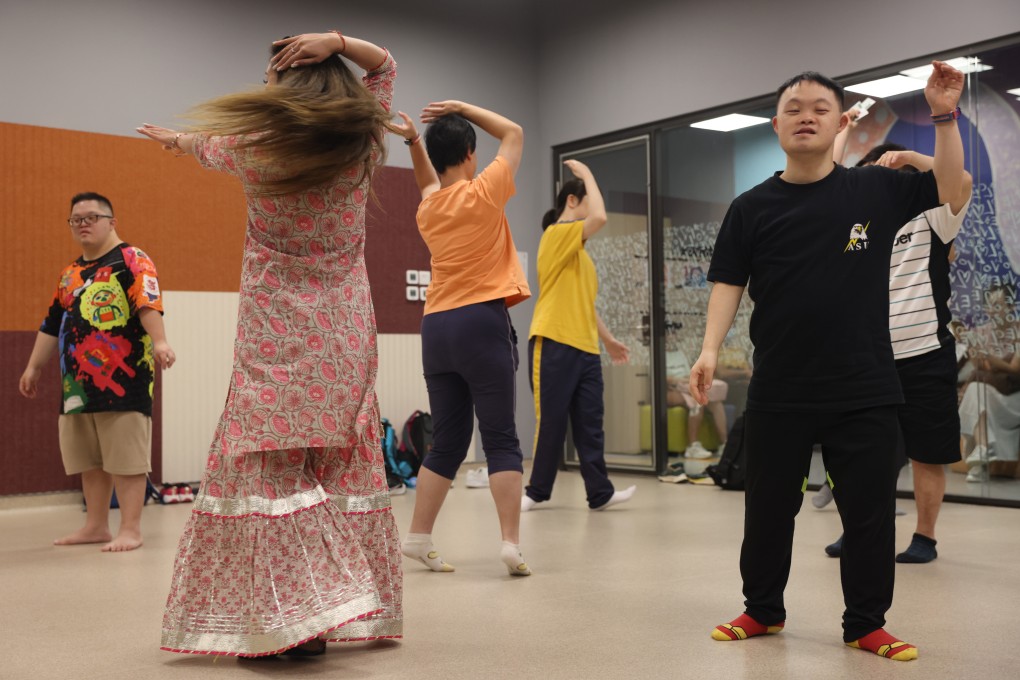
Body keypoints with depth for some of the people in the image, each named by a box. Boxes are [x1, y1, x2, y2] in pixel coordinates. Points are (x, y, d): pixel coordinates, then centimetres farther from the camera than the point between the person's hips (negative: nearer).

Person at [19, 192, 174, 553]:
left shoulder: (132, 260, -4)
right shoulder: (70, 274, 19)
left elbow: (148, 303, -21)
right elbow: (52, 324, 25)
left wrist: (159, 342, -35)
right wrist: (34, 367, 24)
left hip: (123, 379, -8)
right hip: (78, 382, 8)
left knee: (126, 457, -4)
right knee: (89, 459, 13)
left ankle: (131, 529, 2)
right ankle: (96, 525, 23)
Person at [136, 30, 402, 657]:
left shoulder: (256, 149, -6)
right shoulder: (362, 148, -1)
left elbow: (206, 146, 18)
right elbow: (385, 64, 16)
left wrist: (173, 139, 40)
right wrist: (337, 42, -3)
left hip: (278, 339, -4)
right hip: (346, 336, 4)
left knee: (270, 470, -2)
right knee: (343, 468, 9)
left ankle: (291, 617, -9)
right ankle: (362, 608, 15)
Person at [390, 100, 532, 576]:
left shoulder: (427, 209, 12)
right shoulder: (482, 193, -4)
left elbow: (430, 183, 37)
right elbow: (514, 134, 11)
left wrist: (414, 140, 23)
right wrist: (461, 108, 13)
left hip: (437, 327, 6)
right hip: (482, 323, -6)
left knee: (447, 441, 12)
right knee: (501, 439, -3)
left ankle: (418, 538, 15)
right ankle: (511, 543, -6)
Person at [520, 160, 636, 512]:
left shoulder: (580, 252, 20)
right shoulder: (556, 235, -7)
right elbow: (600, 218, -22)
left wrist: (608, 339, 24)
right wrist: (587, 174, -8)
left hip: (585, 348, 8)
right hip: (554, 345, -8)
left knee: (589, 422, 4)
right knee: (551, 422, -1)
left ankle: (600, 493, 5)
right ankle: (537, 491, 12)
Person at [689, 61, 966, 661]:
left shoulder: (876, 190, 3)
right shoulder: (752, 208, 2)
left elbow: (950, 191, 6)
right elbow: (729, 283, 0)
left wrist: (945, 117, -4)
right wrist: (710, 349, -13)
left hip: (867, 392, 0)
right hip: (778, 394, 0)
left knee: (869, 513, 6)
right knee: (769, 509, 11)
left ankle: (866, 624, 22)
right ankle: (763, 610, 29)